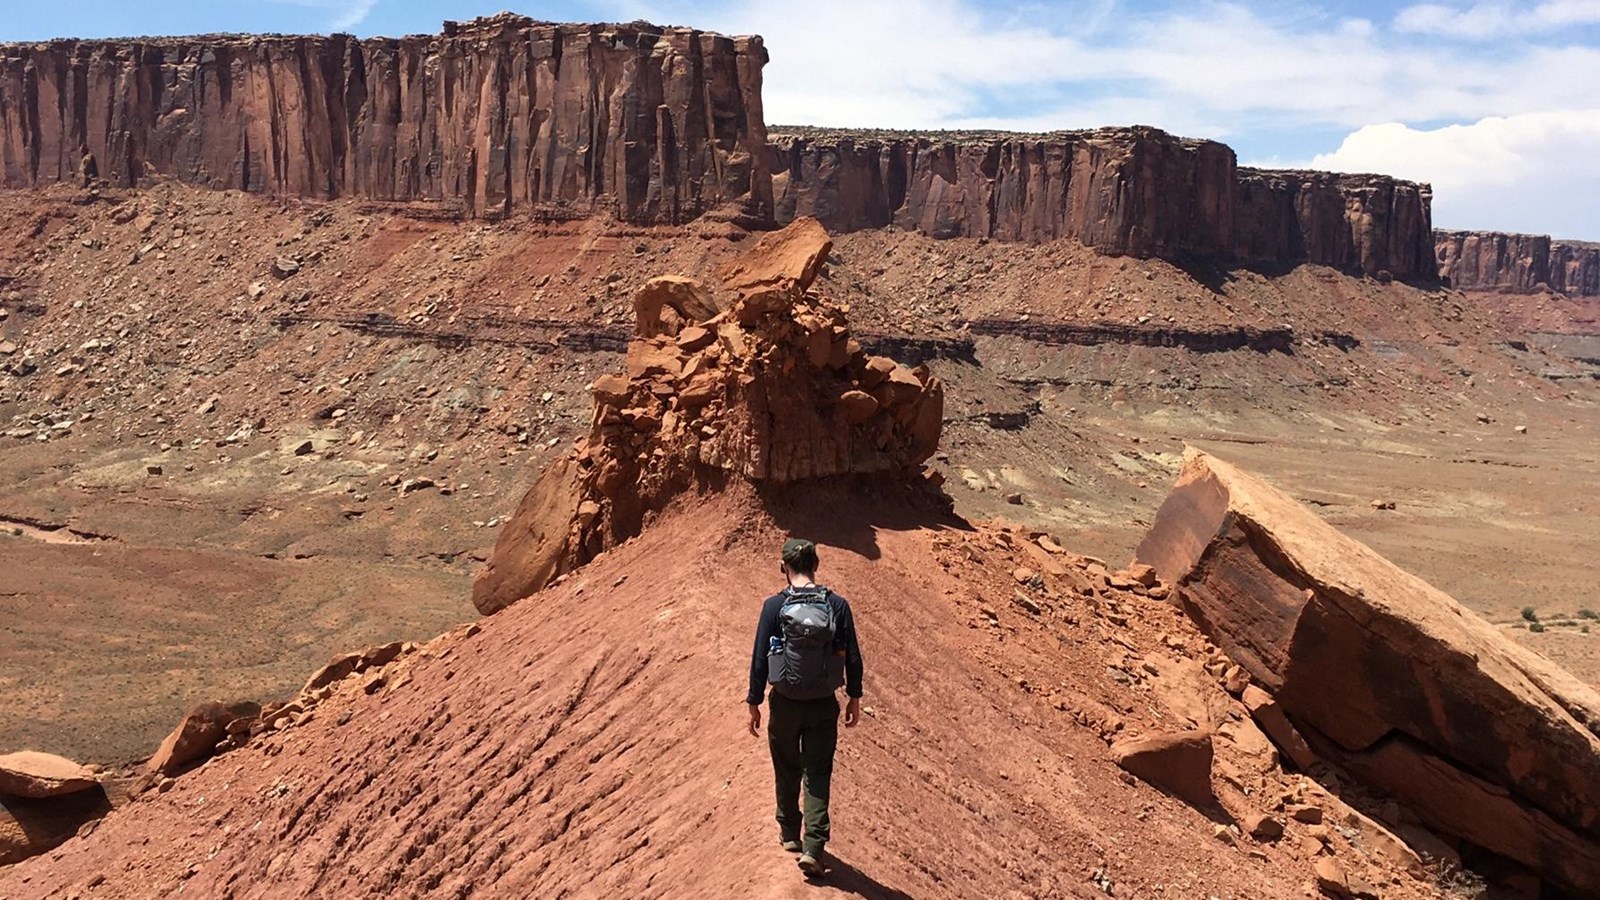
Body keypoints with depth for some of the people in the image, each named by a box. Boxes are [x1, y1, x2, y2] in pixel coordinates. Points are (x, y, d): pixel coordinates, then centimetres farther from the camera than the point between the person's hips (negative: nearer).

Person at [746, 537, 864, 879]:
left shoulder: (774, 606, -9)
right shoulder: (837, 605, -5)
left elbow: (760, 658, -7)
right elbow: (852, 657, -1)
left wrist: (754, 703, 2)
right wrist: (855, 698, 11)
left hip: (785, 704, 0)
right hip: (824, 706, 0)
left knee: (787, 772, 20)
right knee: (817, 777, 6)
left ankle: (790, 833, 36)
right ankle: (813, 848, -4)